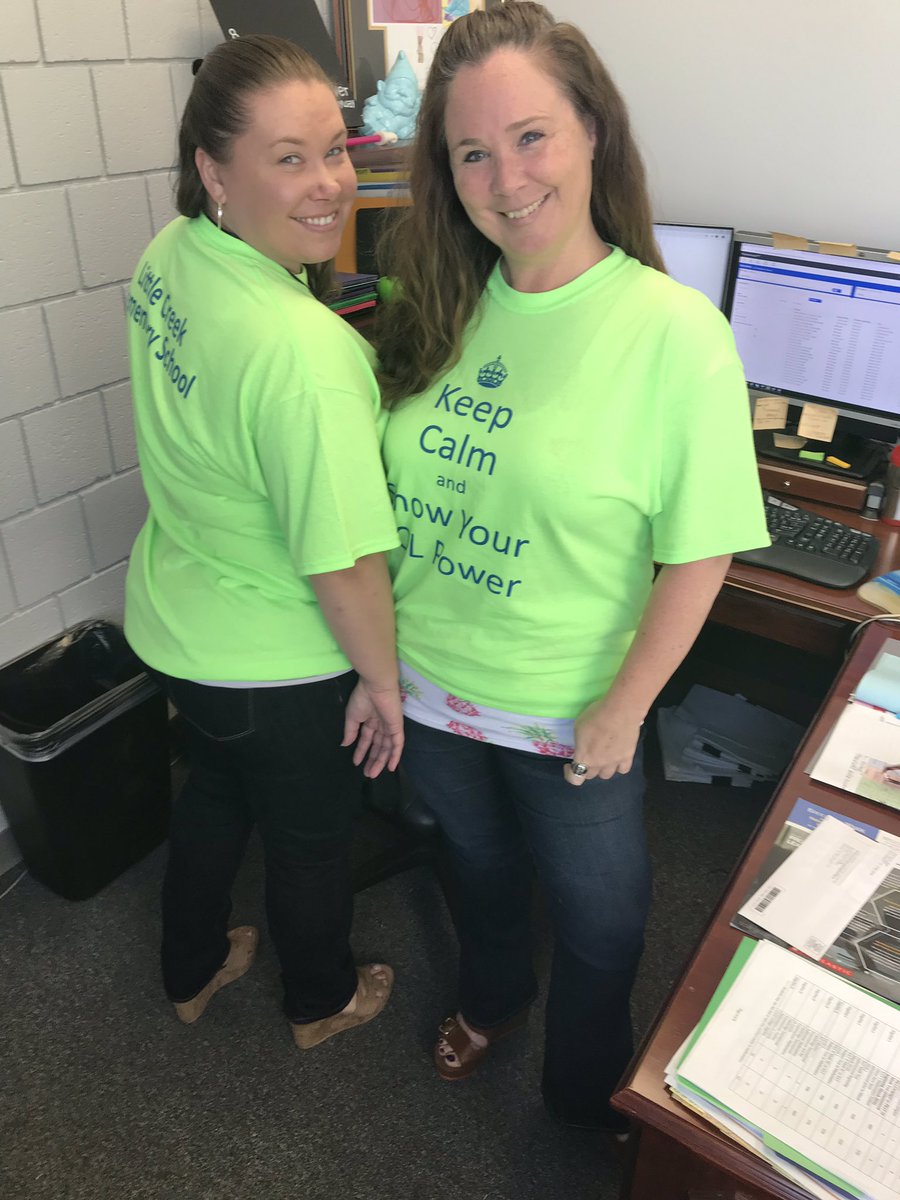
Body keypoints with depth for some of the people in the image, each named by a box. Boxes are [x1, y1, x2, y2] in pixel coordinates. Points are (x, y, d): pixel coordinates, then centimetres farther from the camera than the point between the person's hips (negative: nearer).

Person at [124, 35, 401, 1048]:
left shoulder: (169, 256, -7)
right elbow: (344, 562, -29)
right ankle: (323, 1002, 50)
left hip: (171, 623, 8)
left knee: (214, 794, 31)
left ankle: (191, 972, 57)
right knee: (309, 838, 20)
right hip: (281, 668, -8)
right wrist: (382, 680, -14)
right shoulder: (304, 352, -34)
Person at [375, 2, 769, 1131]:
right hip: (429, 685, 5)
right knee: (476, 865, 30)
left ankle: (585, 1092, 53)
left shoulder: (673, 329, -21)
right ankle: (491, 996, 63)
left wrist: (623, 707, -14)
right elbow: (395, 496, 3)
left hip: (570, 715, -4)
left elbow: (698, 551, -17)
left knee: (595, 918, 20)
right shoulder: (442, 306, -5)